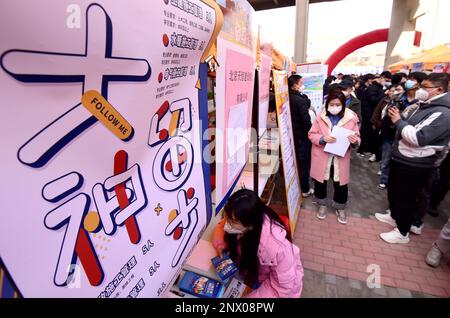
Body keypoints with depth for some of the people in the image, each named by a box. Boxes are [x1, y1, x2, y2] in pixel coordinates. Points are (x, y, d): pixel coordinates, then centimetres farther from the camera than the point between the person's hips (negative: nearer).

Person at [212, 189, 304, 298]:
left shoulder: (276, 247, -38)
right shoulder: (238, 221, -24)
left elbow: (284, 287, -24)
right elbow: (221, 226, -3)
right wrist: (221, 244, -21)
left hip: (282, 285, -5)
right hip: (255, 270, 5)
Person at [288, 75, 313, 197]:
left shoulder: (288, 98, 1)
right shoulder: (301, 100, -21)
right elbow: (306, 121, -21)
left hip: (292, 135, 7)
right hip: (302, 136, -7)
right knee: (304, 163, 7)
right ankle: (305, 190, 20)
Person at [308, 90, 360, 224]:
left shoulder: (351, 118, -7)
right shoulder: (321, 116, -6)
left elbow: (357, 139, -3)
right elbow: (311, 134, -4)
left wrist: (355, 140, -27)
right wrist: (323, 138, -24)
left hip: (340, 158, 0)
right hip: (322, 156, 0)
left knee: (341, 185, 11)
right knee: (320, 182, 14)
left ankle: (340, 208, 36)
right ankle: (322, 205, 38)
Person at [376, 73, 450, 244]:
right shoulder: (423, 105, 8)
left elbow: (419, 138, -31)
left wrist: (398, 121, -23)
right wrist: (398, 116, -2)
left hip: (415, 165, -9)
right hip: (401, 158, 9)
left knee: (406, 198, 5)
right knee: (393, 190, 24)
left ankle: (402, 232, 23)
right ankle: (394, 216, 46)